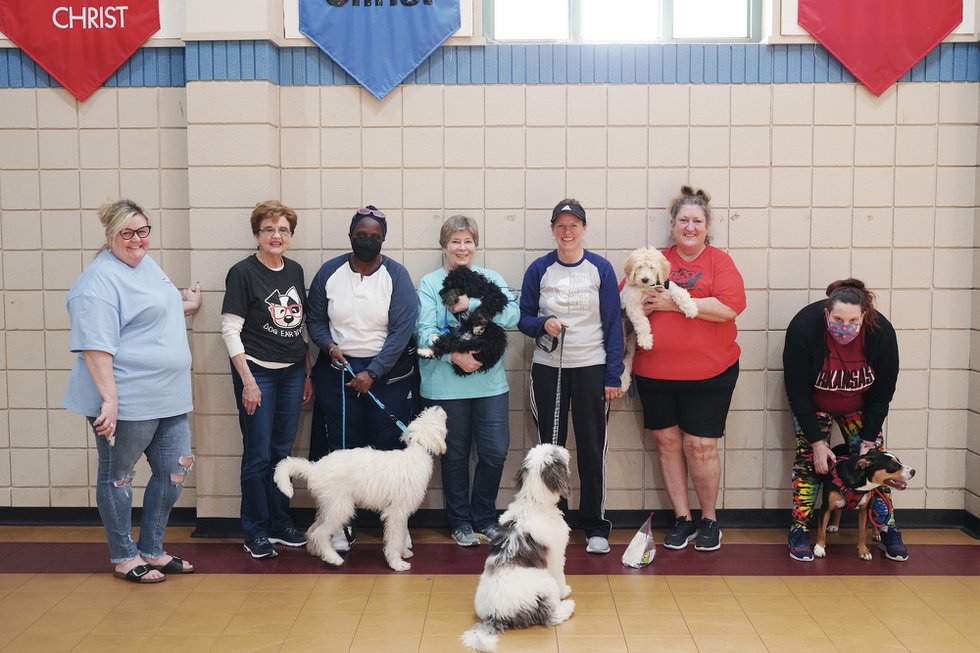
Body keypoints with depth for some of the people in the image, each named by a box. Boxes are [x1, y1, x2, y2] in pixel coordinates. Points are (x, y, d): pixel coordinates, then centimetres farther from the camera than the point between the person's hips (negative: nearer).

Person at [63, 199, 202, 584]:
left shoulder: (146, 264, 13)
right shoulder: (100, 279, -15)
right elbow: (95, 347, -21)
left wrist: (187, 306, 18)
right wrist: (109, 400, -25)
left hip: (168, 398, 9)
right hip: (127, 401, -9)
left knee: (175, 471, 12)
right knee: (117, 477, 7)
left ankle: (153, 551, 27)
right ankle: (124, 558, 21)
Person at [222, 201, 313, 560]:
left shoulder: (295, 271, 8)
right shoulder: (243, 272, -9)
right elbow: (230, 329, -10)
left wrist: (308, 374, 13)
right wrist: (247, 381, -14)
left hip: (292, 373, 6)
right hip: (257, 372, -5)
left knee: (283, 451, 13)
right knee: (258, 455, 1)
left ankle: (280, 523, 25)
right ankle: (255, 532, 14)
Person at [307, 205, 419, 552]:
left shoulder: (397, 275, -6)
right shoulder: (329, 272, 2)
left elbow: (402, 330, -11)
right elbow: (315, 320, 9)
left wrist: (373, 373, -15)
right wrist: (329, 346, -12)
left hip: (388, 371, -2)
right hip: (339, 370, 2)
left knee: (390, 447, 1)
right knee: (341, 448, 3)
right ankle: (343, 525, 15)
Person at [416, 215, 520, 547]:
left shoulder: (491, 279, 8)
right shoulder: (429, 284, 2)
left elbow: (512, 315, -7)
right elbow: (425, 332, -8)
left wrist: (471, 304, -16)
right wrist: (454, 355, -22)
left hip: (490, 381, 2)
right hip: (446, 383, -2)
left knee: (496, 451, 2)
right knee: (455, 454, 10)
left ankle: (484, 517, 24)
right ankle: (460, 522, 26)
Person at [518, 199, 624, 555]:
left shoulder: (600, 268, -1)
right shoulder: (539, 269, 2)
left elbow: (613, 324, 0)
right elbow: (523, 318, 7)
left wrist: (614, 375, -4)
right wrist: (543, 324, -16)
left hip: (591, 368, -1)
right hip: (547, 369, 1)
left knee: (592, 449, 2)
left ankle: (596, 527, 15)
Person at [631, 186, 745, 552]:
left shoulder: (719, 261, 1)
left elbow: (728, 307, -14)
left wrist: (675, 302, -15)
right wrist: (643, 302, -10)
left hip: (709, 373, -3)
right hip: (654, 372, 3)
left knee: (701, 446, 1)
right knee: (667, 443, 8)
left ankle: (709, 520, 20)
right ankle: (682, 519, 22)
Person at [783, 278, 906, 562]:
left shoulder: (881, 332, -28)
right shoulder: (803, 326, -34)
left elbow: (883, 392, -15)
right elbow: (797, 390, -25)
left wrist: (869, 439, -15)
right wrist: (817, 440, -24)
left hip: (859, 408, 2)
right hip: (812, 407, -2)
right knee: (809, 459, -10)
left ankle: (888, 531, 11)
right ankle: (799, 531, 0)